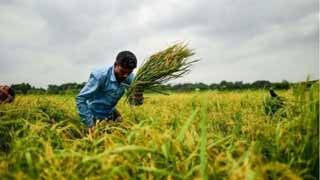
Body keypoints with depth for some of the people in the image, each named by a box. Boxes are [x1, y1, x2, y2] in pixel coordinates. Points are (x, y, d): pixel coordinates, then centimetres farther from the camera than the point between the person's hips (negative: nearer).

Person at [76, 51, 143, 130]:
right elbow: (80, 99, -26)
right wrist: (90, 123, -29)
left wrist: (138, 99, -31)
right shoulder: (100, 76, -29)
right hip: (94, 116, -4)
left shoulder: (129, 78, -15)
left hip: (110, 114, 5)